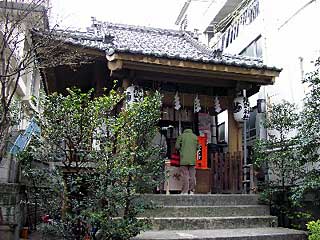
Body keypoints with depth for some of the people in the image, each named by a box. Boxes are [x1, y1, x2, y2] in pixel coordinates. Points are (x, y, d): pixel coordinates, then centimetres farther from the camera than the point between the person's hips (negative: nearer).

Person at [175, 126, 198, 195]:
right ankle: (192, 191, 10)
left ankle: (185, 191, -4)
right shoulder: (195, 137, 8)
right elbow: (197, 147, 7)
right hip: (192, 159, 2)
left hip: (184, 159, -2)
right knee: (192, 175, 8)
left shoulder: (181, 136, 2)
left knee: (185, 175, -2)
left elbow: (177, 146, -2)